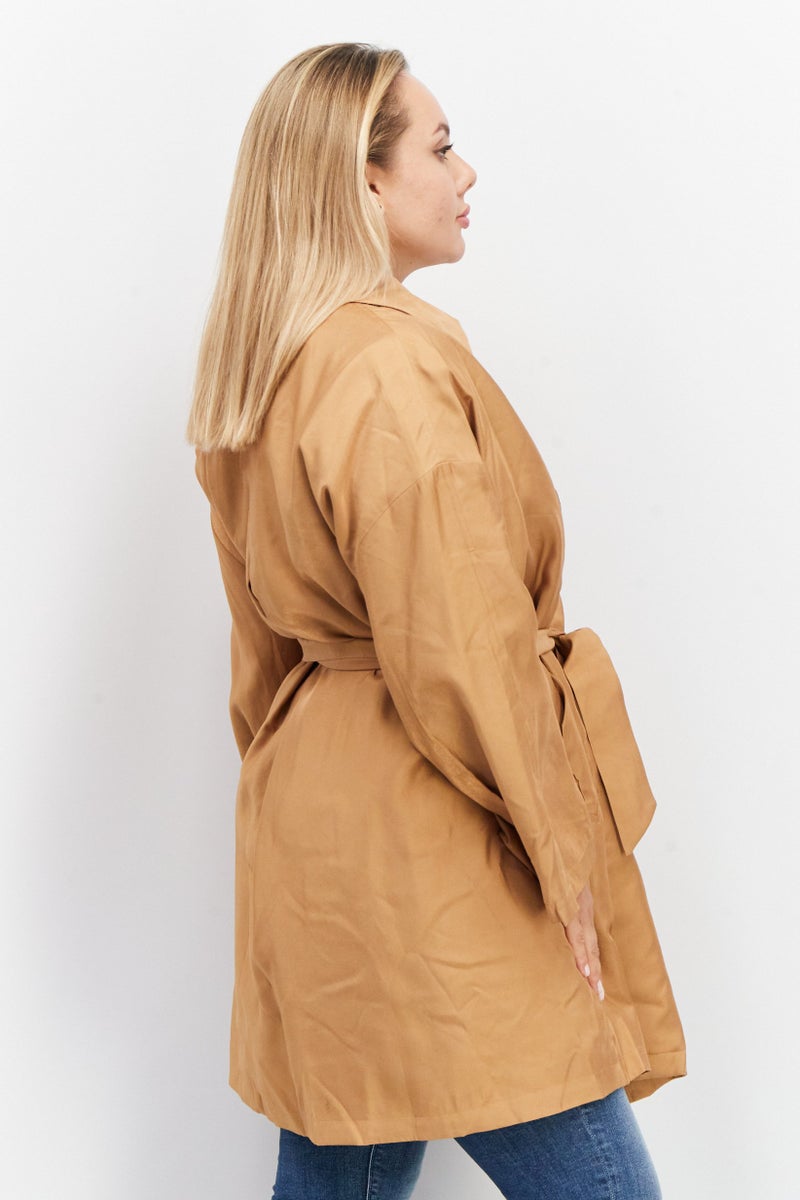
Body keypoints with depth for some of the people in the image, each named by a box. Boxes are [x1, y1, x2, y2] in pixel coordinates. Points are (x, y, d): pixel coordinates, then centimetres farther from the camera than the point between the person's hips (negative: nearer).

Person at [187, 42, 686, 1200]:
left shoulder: (263, 372, 11)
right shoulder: (397, 373, -20)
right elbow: (465, 662, -21)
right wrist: (564, 860, -11)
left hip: (314, 816, 10)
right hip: (430, 855, -10)